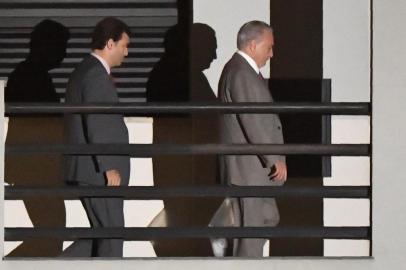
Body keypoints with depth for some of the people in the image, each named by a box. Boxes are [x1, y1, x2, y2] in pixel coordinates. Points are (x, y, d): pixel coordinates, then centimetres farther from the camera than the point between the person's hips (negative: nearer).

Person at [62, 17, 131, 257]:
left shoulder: (83, 72, 16)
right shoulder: (97, 76, -16)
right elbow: (97, 126, -21)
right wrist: (109, 167, -20)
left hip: (92, 172, 10)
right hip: (99, 173, -10)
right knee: (111, 234, -3)